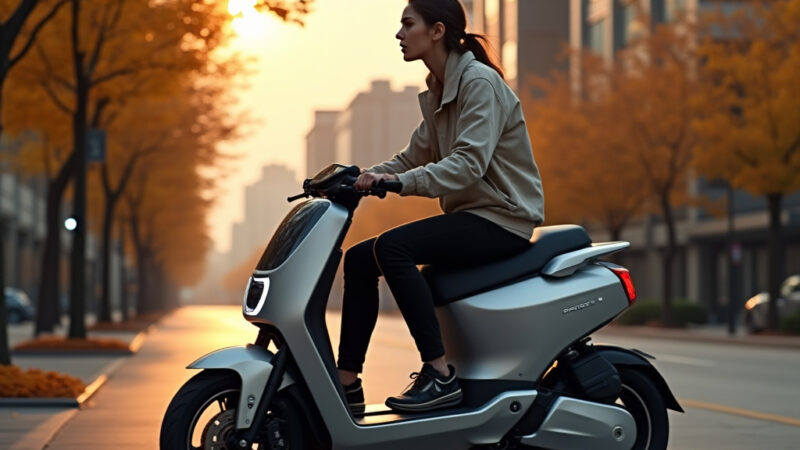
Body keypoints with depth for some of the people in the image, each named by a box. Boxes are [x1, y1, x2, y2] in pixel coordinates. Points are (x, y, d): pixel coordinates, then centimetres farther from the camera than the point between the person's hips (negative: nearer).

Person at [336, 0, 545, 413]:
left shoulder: (480, 82, -14)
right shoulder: (438, 92, 14)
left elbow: (469, 162, -26)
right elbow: (414, 157, 15)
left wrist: (399, 182, -36)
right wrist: (363, 177, 0)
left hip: (503, 220, -9)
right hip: (469, 216, 9)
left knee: (391, 247, -28)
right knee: (359, 258, 0)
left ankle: (439, 375, -27)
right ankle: (346, 384, -1)